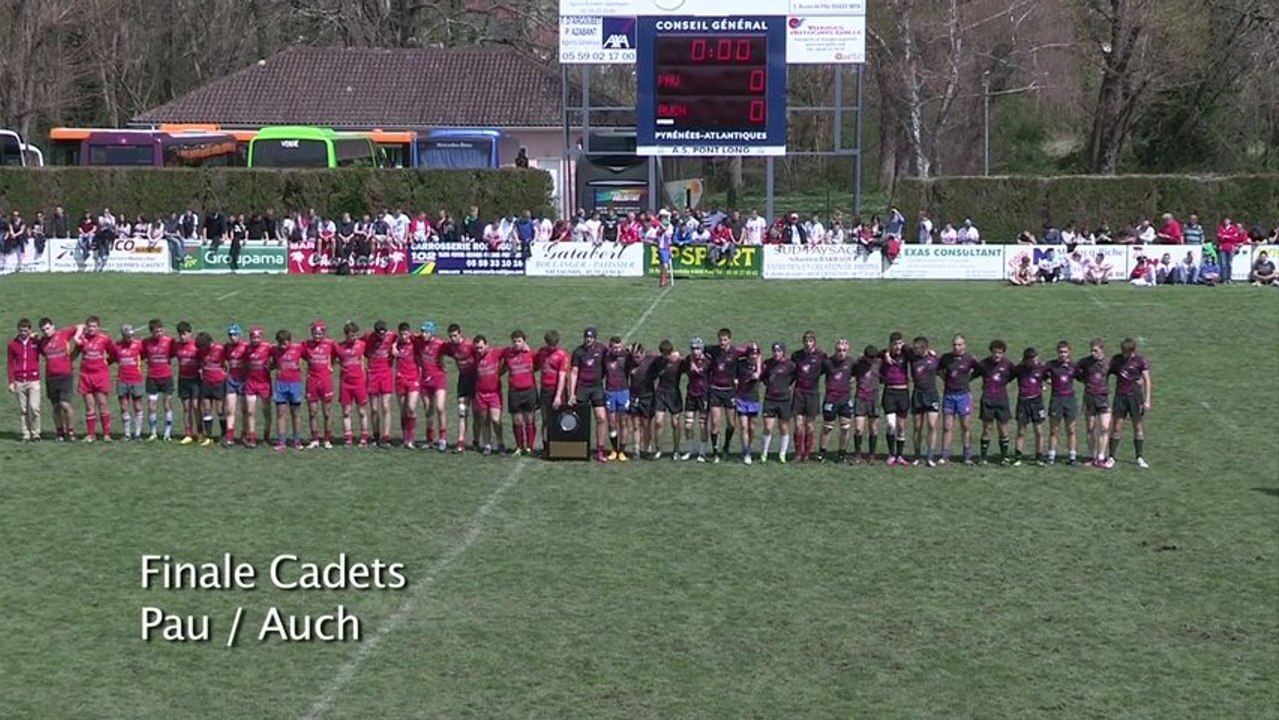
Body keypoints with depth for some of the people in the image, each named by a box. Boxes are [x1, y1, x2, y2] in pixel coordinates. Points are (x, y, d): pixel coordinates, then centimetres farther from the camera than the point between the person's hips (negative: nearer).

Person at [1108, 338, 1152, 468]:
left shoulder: (1140, 362, -2)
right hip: (1120, 395, 1)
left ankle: (1139, 458, 11)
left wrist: (1147, 400, -7)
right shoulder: (1116, 360, 5)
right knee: (1116, 427, -2)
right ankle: (1111, 457, 2)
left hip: (1135, 396, -1)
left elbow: (1147, 381, -1)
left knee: (1138, 427, 3)